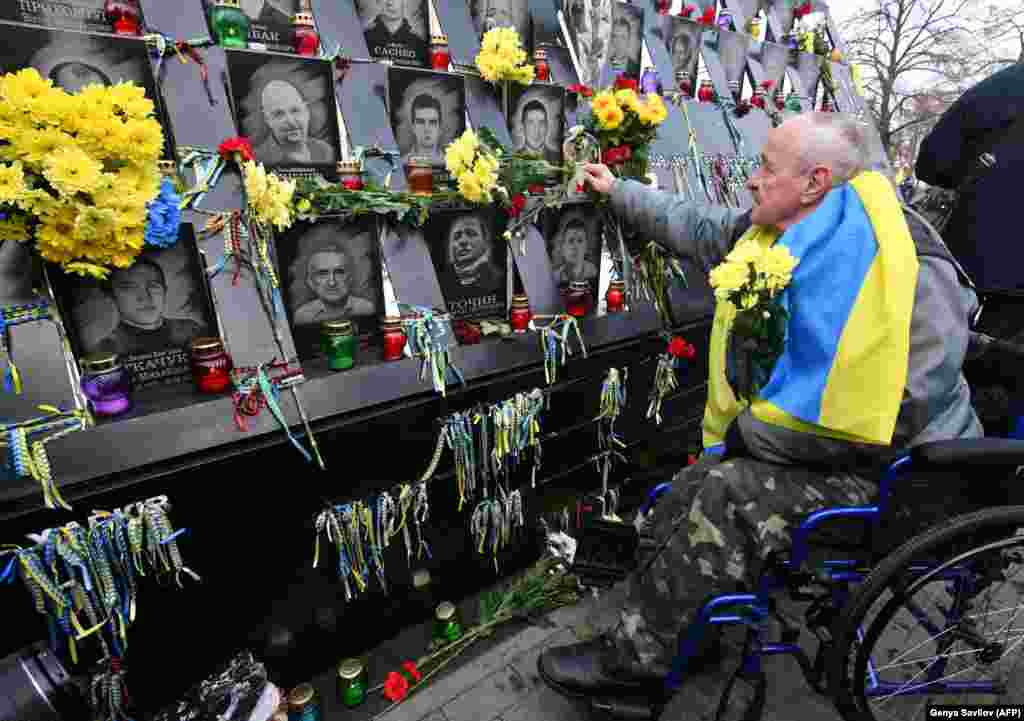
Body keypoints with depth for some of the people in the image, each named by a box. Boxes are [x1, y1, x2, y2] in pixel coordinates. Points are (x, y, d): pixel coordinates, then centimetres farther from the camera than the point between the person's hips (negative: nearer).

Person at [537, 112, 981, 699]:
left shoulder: (912, 276, -25)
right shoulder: (772, 234, 0)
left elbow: (882, 421, -28)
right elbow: (695, 228, 16)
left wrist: (746, 432, -20)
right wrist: (618, 192, 25)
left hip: (884, 471, -8)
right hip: (802, 444, 8)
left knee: (730, 497, -26)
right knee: (685, 497, -5)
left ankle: (637, 658, -7)